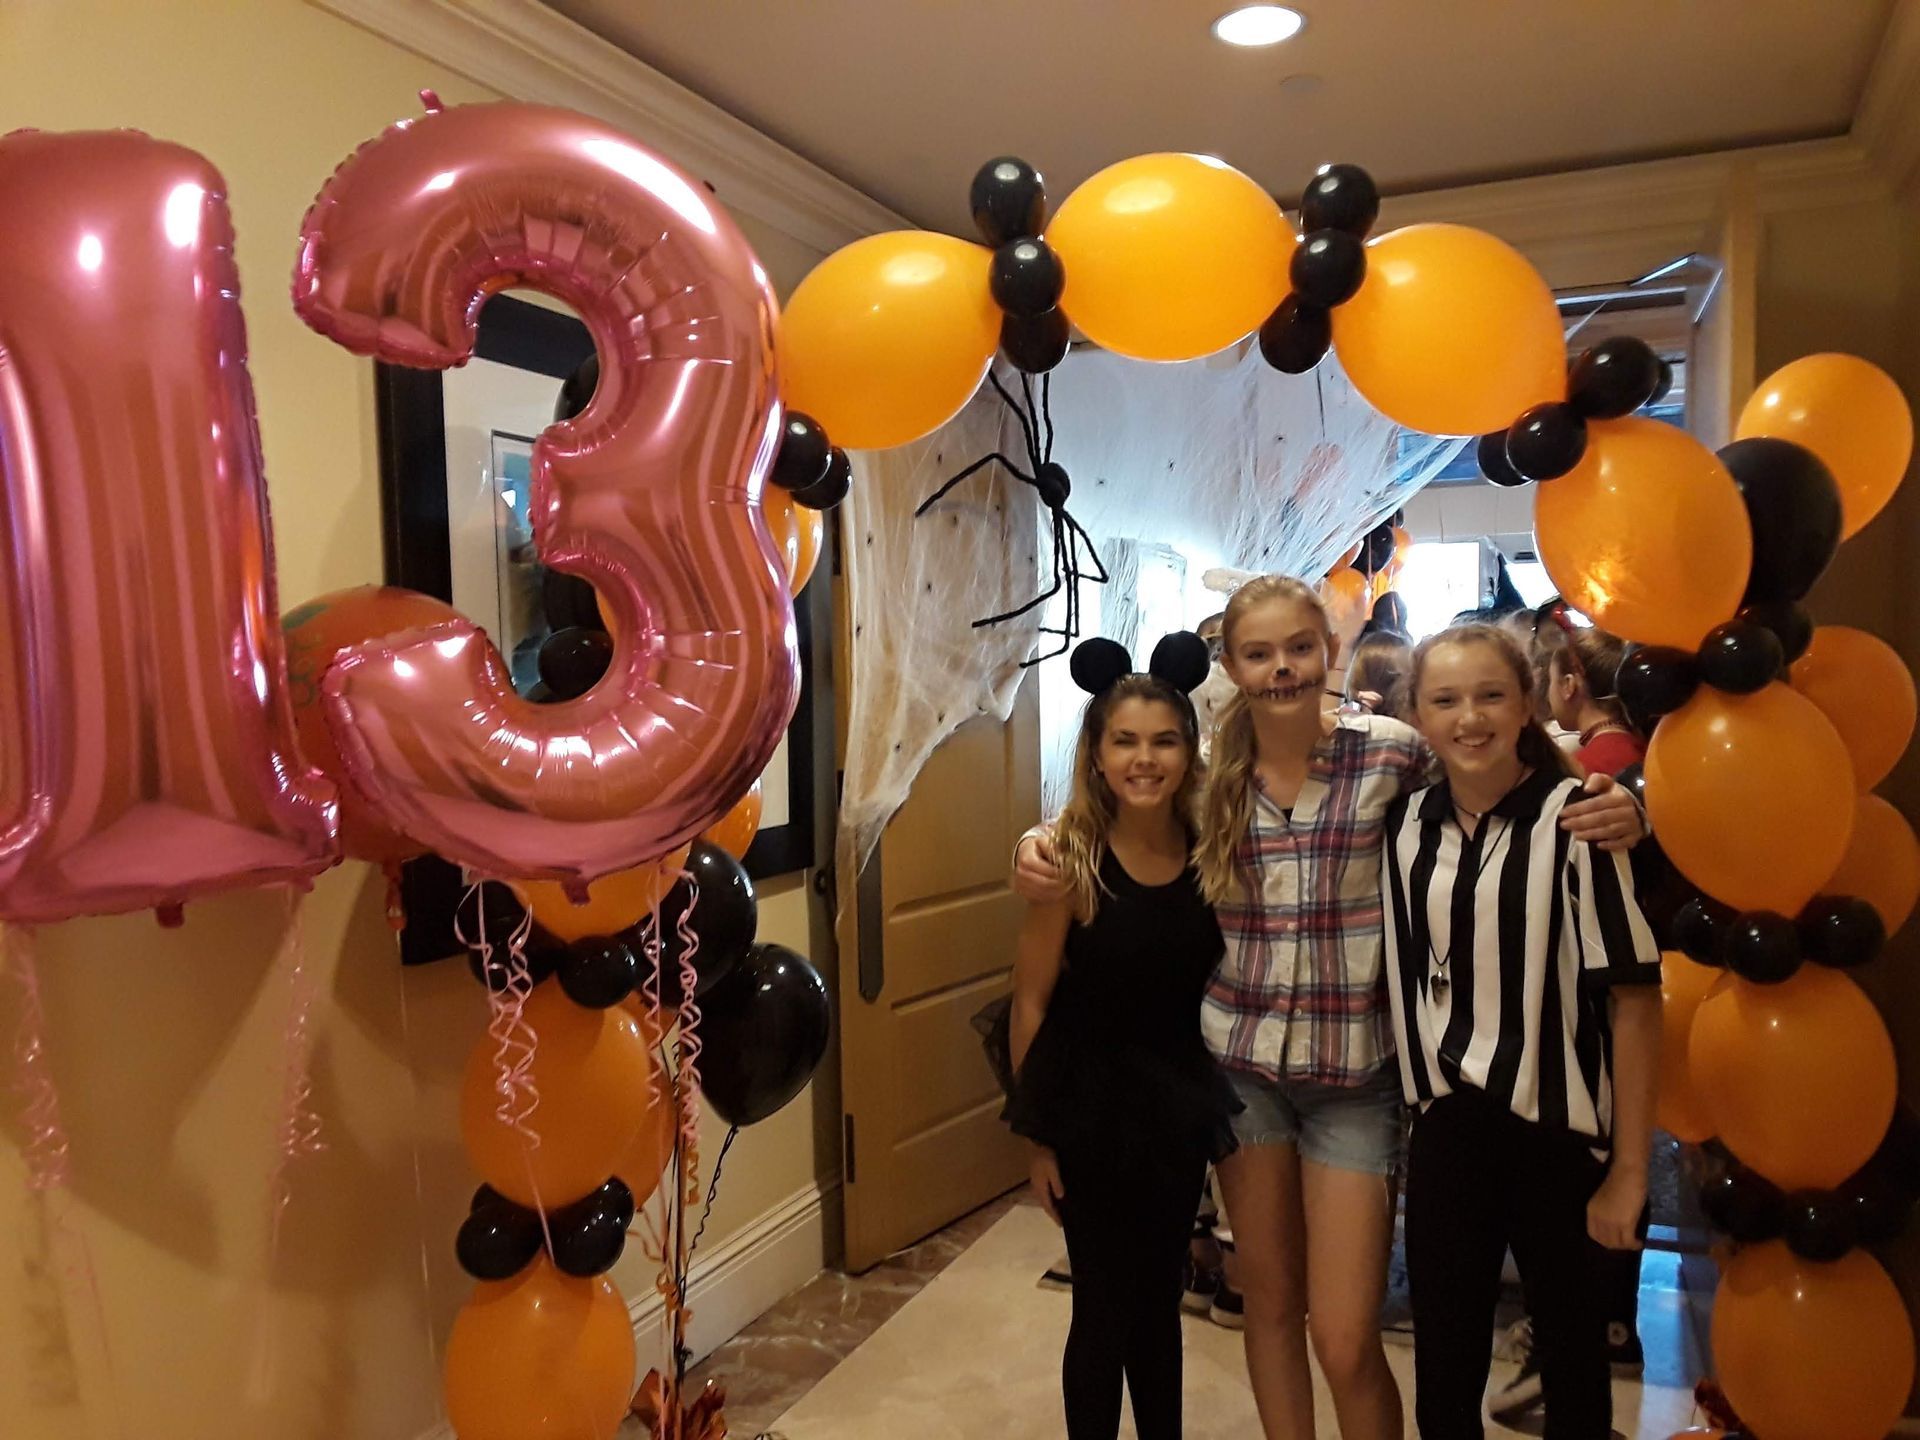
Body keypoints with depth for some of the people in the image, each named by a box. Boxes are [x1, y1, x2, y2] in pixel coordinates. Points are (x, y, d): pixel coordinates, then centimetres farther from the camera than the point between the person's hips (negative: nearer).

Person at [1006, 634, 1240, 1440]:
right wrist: (1039, 1132, -8)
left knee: (1160, 1300, 21)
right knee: (1105, 1309, 8)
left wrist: (1209, 1102, -2)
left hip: (1179, 1101, 4)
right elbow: (1031, 1005, -12)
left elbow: (1214, 979, 3)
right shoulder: (1070, 859, -18)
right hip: (1091, 1104, -4)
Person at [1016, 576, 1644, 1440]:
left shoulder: (1393, 753, -9)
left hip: (1356, 1073, -2)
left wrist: (1611, 815, -19)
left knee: (1346, 1341, 2)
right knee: (1269, 1300, 18)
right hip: (1240, 1062, 3)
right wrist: (1042, 848, -9)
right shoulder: (1207, 776, -2)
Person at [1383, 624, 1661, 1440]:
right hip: (1447, 1128, 4)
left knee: (1572, 1361, 15)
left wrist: (1630, 1168, -12)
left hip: (1559, 1132, -3)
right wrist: (1402, 1109, 5)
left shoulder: (1575, 818, -14)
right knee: (1442, 1371, 14)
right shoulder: (1405, 824, 1)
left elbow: (1634, 996, -13)